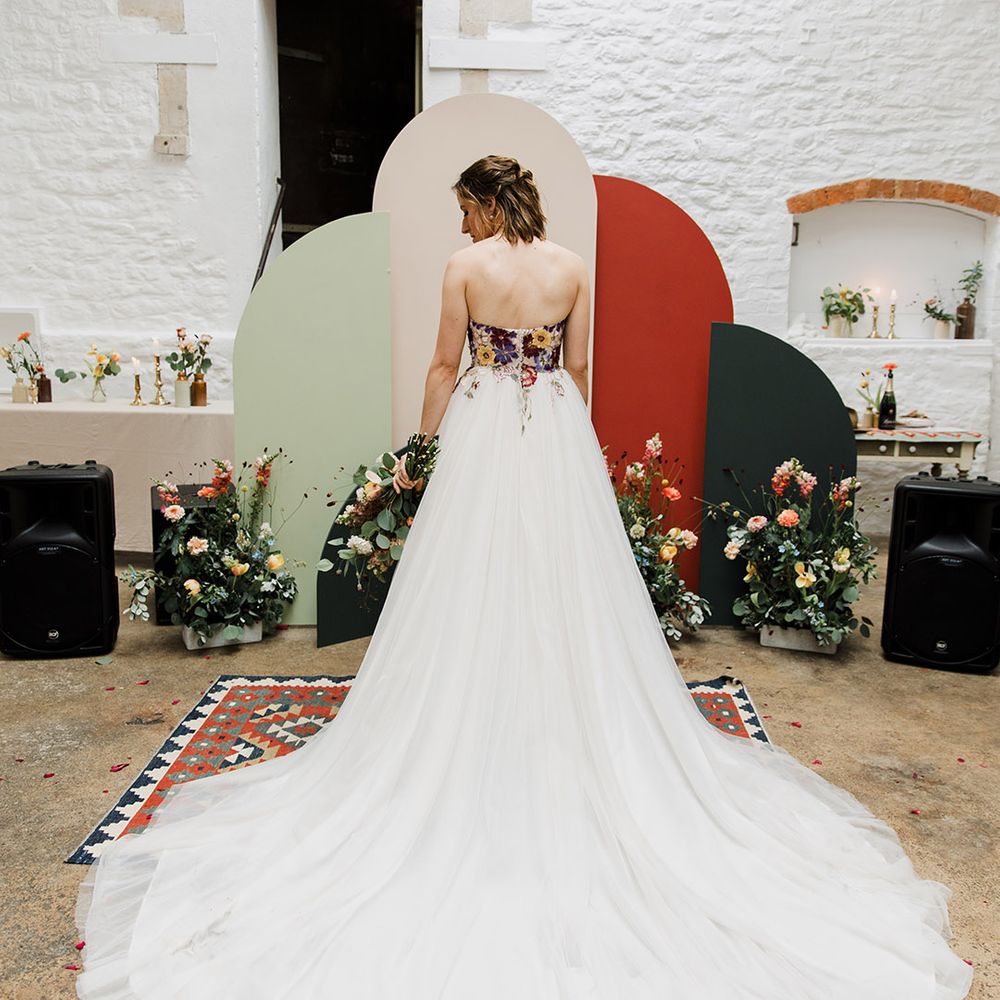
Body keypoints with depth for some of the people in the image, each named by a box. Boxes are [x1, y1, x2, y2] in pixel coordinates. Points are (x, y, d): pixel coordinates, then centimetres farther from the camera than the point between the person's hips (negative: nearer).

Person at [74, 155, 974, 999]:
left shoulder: (466, 266, -3)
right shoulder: (573, 267, 6)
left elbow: (445, 365, -1)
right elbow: (578, 367, 8)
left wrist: (424, 445, 7)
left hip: (484, 430, -3)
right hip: (559, 434, 3)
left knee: (476, 589, 5)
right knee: (563, 586, 10)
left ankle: (476, 748, 15)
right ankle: (572, 737, 21)